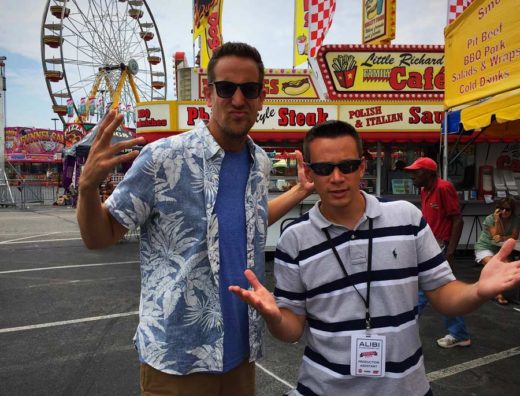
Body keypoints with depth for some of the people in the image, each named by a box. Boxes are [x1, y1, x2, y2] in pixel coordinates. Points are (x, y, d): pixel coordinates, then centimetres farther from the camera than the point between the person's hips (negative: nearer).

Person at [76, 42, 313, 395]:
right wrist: (88, 185, -28)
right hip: (177, 355, -5)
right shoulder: (162, 158, -16)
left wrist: (301, 191, 11)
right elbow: (99, 237, -9)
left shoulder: (261, 163, 1)